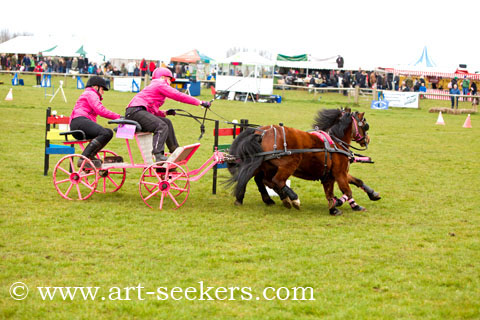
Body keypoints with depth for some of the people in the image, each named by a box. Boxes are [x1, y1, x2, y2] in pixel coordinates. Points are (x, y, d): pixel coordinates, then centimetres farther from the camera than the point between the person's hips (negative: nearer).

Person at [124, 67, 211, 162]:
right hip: (135, 111, -10)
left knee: (167, 122, 16)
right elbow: (179, 96, -5)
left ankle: (175, 151, 23)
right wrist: (200, 103, -2)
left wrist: (165, 113, 9)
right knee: (162, 126, -25)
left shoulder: (153, 86, 31)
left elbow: (152, 111, 25)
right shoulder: (160, 85, 0)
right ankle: (158, 155, -37)